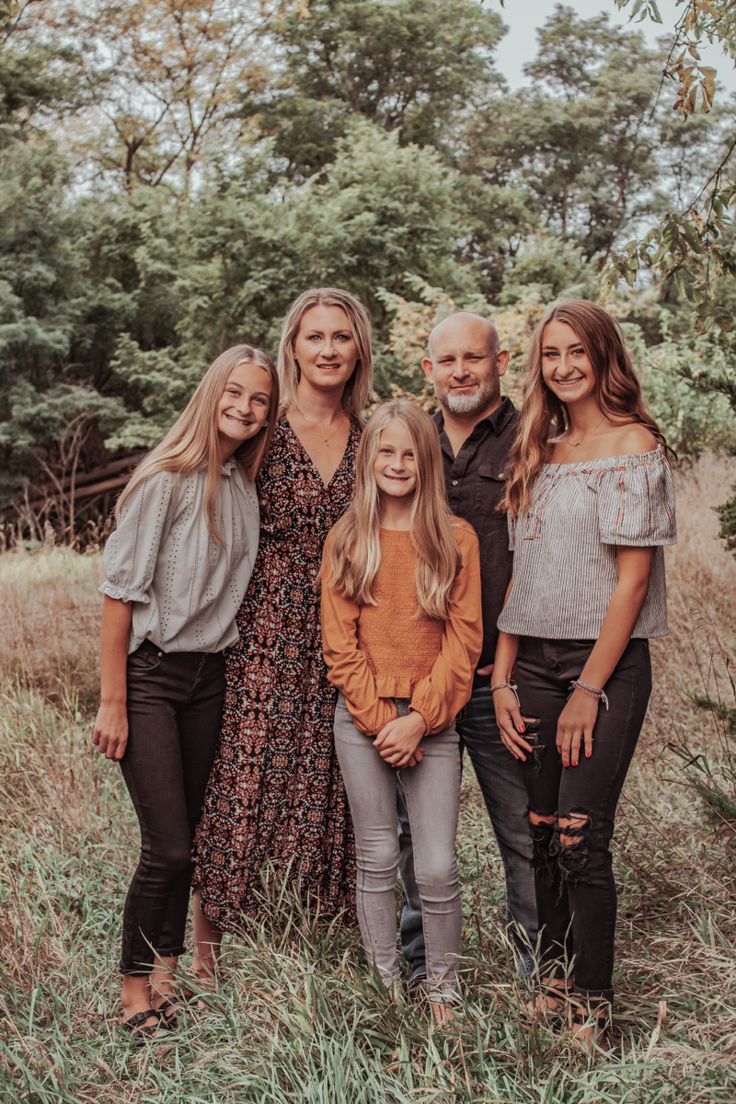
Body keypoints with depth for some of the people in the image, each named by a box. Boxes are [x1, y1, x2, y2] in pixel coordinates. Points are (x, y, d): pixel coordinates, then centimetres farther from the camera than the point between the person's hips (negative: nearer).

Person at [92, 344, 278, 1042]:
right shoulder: (167, 480, -12)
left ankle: (165, 975, 22)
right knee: (168, 847, -6)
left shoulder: (245, 490, 8)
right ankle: (133, 992, 10)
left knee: (183, 840, 9)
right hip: (149, 674, -6)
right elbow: (119, 591, -13)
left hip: (209, 677, 6)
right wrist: (113, 702, -14)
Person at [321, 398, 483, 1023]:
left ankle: (444, 990, 16)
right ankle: (384, 987, 20)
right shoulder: (346, 541, 4)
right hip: (362, 717, 1)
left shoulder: (456, 539, 1)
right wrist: (381, 722, -8)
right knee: (376, 861, 8)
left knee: (437, 869, -3)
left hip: (432, 721, -1)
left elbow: (463, 641, -2)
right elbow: (340, 644, 0)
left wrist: (419, 719, -10)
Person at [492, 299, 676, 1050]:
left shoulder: (634, 445, -6)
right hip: (536, 662, 6)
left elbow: (632, 576, -10)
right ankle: (552, 980, 24)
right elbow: (523, 572, 12)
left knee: (581, 840, -7)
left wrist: (590, 688, -14)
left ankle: (592, 1009, 7)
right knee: (542, 833, 9)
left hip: (607, 663, -6)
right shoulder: (539, 452, 14)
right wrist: (502, 679, 5)